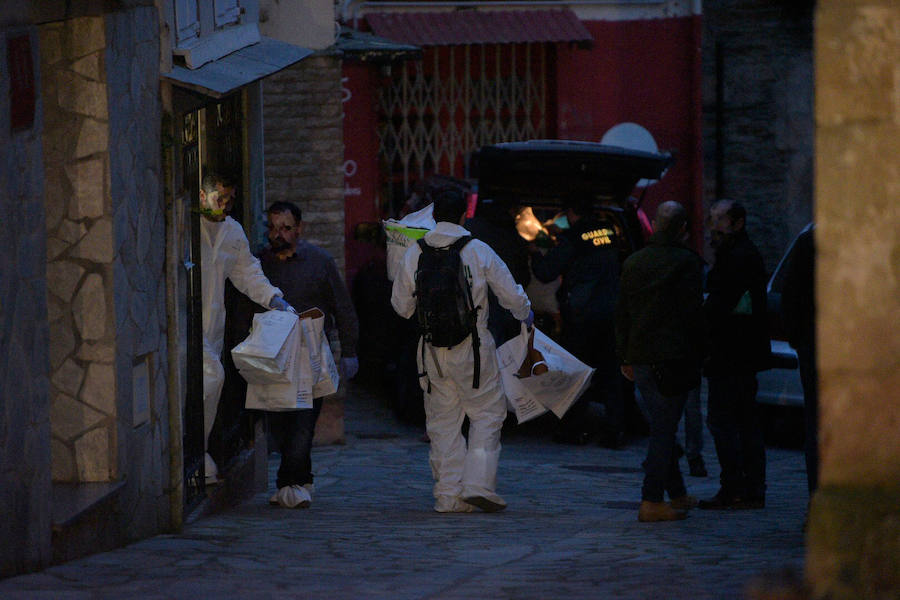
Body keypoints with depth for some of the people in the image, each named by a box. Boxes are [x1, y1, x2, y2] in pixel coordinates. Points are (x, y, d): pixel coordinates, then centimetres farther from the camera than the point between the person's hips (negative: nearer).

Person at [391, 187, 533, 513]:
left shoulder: (414, 254, 0)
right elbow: (512, 296, 1)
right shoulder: (479, 251, -6)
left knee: (443, 423, 9)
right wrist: (525, 314, 23)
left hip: (432, 350, 3)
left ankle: (448, 495, 9)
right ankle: (478, 484, -5)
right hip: (472, 349, -3)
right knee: (487, 414, 7)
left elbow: (401, 305, 7)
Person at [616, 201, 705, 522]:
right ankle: (651, 501, -8)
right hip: (673, 357, -6)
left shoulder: (633, 263, 9)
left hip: (641, 358, 6)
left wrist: (625, 357, 19)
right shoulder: (686, 262, -9)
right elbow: (693, 314, -10)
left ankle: (677, 495, 27)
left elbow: (622, 314, 13)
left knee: (662, 427, 17)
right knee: (664, 429, -4)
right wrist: (698, 356, -1)